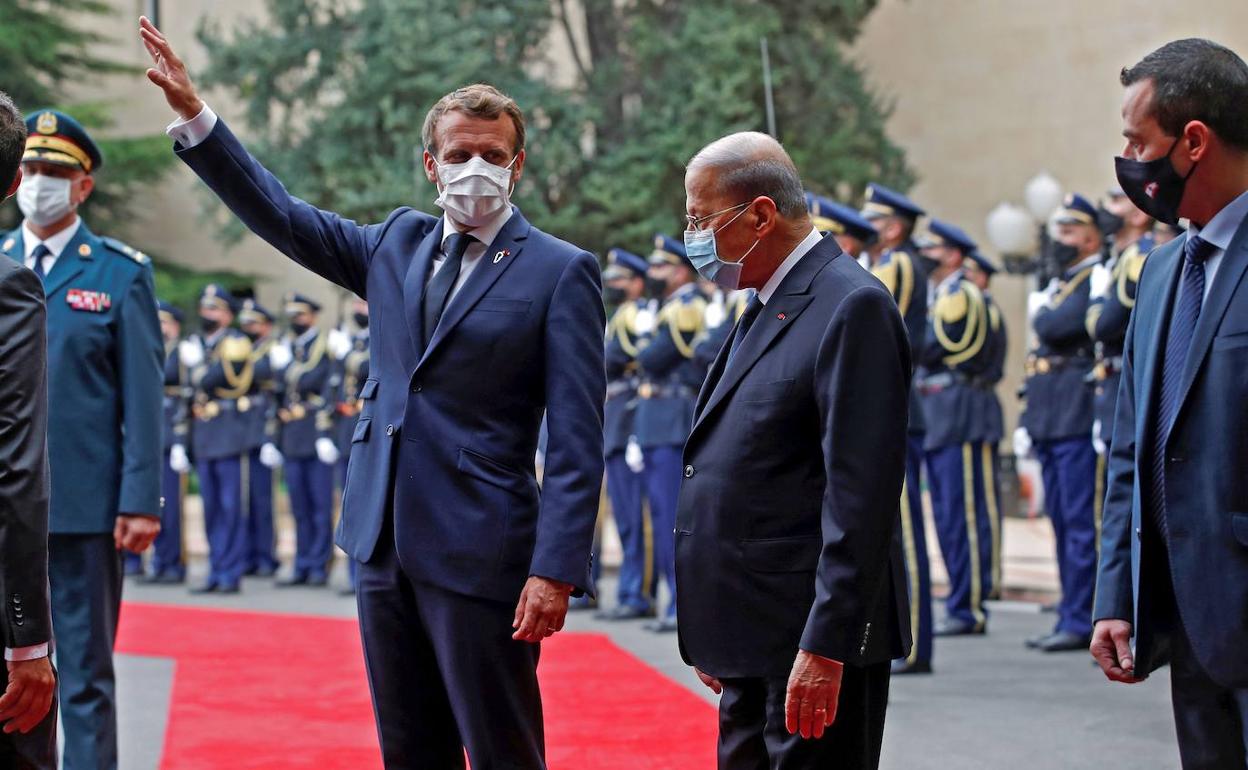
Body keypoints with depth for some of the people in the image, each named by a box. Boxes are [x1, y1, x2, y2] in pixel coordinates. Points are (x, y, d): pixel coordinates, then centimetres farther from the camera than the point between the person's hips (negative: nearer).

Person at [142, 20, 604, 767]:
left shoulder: (561, 272, -6)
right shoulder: (399, 243, 12)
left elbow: (577, 441, -11)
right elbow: (281, 215, 17)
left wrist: (556, 571, -18)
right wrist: (194, 115, 9)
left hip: (481, 556, -6)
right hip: (386, 544, 6)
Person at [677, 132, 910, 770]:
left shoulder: (853, 308, -14)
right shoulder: (766, 307, 16)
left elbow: (862, 494, -20)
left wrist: (825, 648, -23)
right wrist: (714, 635, 17)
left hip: (815, 645, -9)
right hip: (754, 645, 9)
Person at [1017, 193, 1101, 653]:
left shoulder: (1096, 280, -8)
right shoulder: (1060, 284, 21)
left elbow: (1057, 329, -21)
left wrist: (1040, 311, 1)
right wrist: (1027, 417, 18)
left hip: (1078, 417, -9)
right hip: (1050, 419, 10)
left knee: (1079, 520, -8)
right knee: (1062, 520, 11)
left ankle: (1080, 622, -7)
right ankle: (1071, 618, 15)